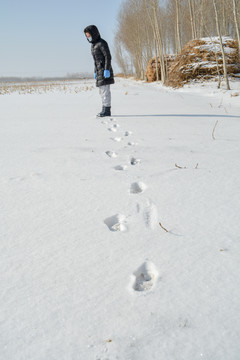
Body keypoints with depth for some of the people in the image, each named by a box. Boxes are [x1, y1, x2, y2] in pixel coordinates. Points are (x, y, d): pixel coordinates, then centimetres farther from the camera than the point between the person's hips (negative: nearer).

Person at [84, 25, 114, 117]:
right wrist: (95, 72, 20)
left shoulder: (102, 43, -9)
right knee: (102, 90, 9)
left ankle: (106, 110, -10)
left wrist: (107, 70, -21)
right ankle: (105, 110, 13)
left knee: (105, 90, -11)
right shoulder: (94, 45, 18)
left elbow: (108, 57, -14)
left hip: (105, 70, -9)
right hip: (99, 70, 9)